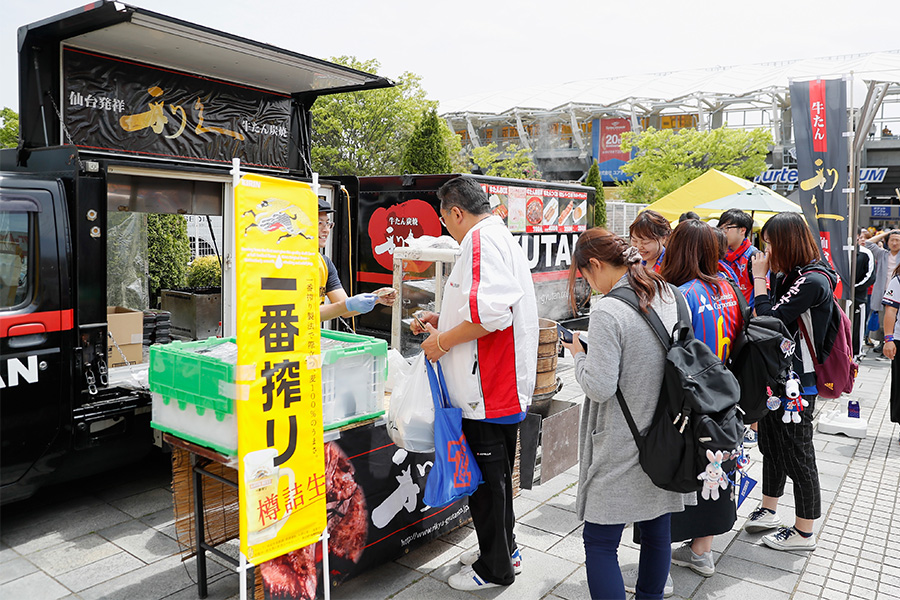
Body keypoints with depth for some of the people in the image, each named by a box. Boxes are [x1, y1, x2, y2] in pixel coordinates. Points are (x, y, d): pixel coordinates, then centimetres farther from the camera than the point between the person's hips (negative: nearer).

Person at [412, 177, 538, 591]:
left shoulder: (481, 240, -16)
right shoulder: (501, 237, 18)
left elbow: (491, 311, -30)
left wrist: (444, 342, -17)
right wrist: (442, 319, 24)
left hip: (488, 393, -11)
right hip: (505, 388, 11)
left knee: (485, 477, 3)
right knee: (495, 474, 22)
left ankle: (494, 569, 19)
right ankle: (503, 549, 38)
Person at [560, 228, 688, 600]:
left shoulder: (608, 311, -21)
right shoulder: (670, 297, 4)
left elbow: (600, 387, -23)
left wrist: (580, 355, -5)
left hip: (622, 449, -8)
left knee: (600, 543, 3)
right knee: (657, 531, 21)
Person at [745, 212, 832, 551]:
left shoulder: (813, 281, -20)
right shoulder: (785, 275, 8)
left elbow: (769, 319, -25)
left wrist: (760, 277, -16)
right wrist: (764, 277, 1)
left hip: (797, 383, -9)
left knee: (797, 454, 4)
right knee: (772, 445, 20)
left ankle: (804, 533, 20)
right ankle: (769, 511, 38)